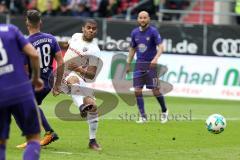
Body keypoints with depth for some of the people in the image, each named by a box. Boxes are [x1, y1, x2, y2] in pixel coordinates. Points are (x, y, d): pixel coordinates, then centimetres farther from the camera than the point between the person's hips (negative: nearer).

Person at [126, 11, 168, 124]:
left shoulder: (153, 31, -8)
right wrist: (128, 64, 16)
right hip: (139, 64, 4)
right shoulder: (135, 32, 6)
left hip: (151, 64, -4)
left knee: (155, 91, -5)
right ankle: (143, 116, 4)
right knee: (137, 91, -5)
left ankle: (164, 111, 19)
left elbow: (160, 47, -14)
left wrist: (156, 58, -31)